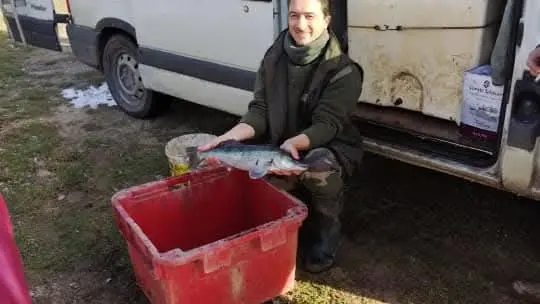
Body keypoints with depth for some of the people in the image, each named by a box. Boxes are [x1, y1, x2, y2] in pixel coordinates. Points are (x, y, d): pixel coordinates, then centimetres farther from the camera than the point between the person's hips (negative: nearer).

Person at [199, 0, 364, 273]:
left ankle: (324, 238, -5)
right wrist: (232, 136, -28)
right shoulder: (273, 59, -3)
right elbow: (259, 110, -8)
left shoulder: (343, 70, -17)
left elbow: (327, 124, -24)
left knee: (320, 168, -38)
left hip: (330, 146, -5)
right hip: (280, 144, 5)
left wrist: (294, 142, -45)